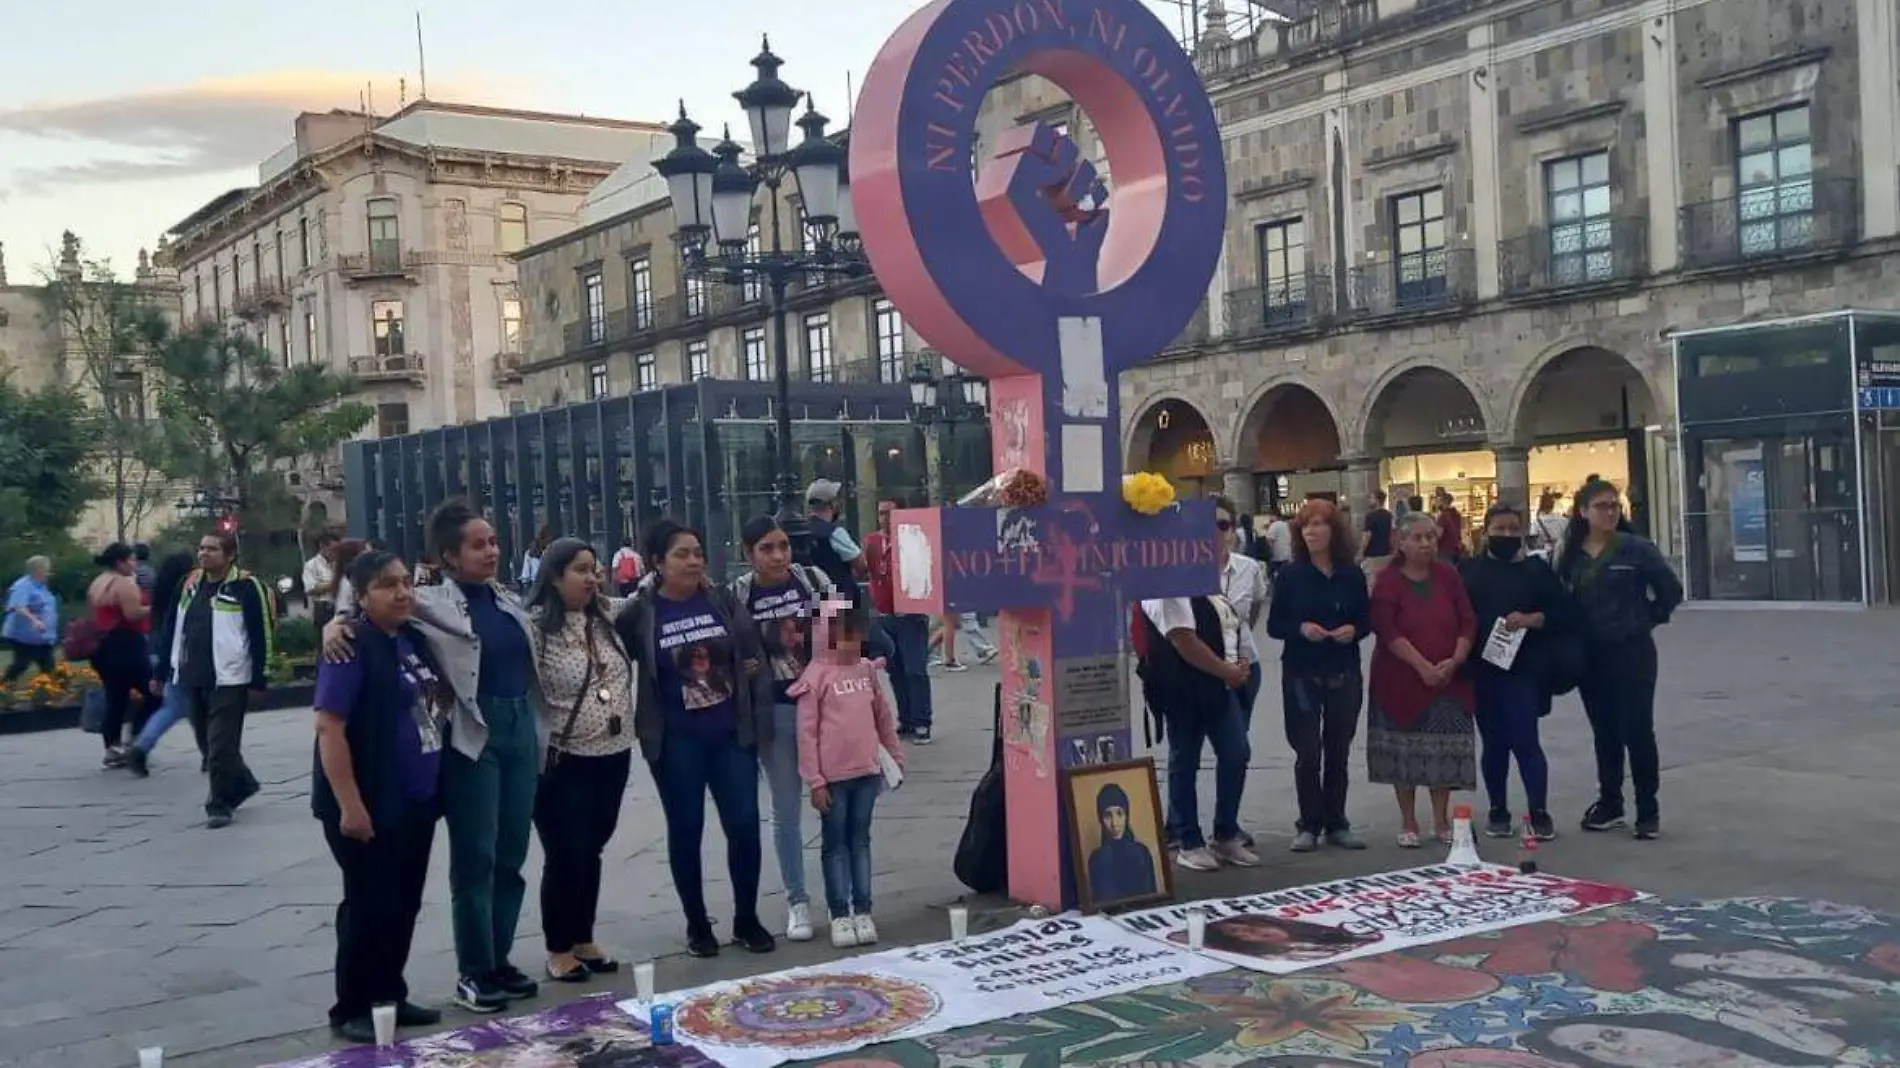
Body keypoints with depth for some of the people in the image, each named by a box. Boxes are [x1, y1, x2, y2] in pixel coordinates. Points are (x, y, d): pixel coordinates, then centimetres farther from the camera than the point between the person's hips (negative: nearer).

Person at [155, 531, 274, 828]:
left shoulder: (246, 586, -8)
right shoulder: (190, 585, 12)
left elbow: (262, 636, -10)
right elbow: (172, 630, 17)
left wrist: (258, 680, -13)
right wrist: (162, 672, 16)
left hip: (229, 681, -7)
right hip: (192, 680, 7)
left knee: (221, 746, -5)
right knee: (209, 742, 16)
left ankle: (220, 804, 6)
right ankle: (242, 783, 34)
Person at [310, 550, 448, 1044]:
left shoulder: (414, 638, 8)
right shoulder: (353, 646, -15)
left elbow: (440, 702, 25)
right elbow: (329, 728, -20)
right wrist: (349, 805, -22)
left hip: (416, 800, 8)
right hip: (370, 804, -8)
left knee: (404, 902, 14)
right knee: (369, 904, 1)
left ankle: (390, 995, 27)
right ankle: (352, 1008, 14)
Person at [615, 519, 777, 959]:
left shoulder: (722, 601, 1)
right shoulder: (638, 613, -6)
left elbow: (755, 655, 5)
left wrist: (760, 719, 1)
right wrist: (639, 724, -2)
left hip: (731, 733, 2)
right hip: (676, 741, -2)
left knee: (744, 824, 2)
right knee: (686, 830, 8)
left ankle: (747, 920, 19)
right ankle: (697, 925, 23)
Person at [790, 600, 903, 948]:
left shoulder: (867, 669, 7)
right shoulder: (816, 675, -10)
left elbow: (883, 716, 15)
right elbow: (807, 732, -10)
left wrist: (896, 756, 16)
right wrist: (815, 781, -12)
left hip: (868, 771, 5)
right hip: (833, 776, -5)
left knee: (860, 840, 12)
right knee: (835, 844, 6)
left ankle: (863, 911, 18)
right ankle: (840, 915, 12)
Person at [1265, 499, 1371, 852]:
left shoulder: (1352, 575, 3)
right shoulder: (1290, 576, -2)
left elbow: (1366, 621, 10)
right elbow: (1274, 625, -1)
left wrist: (1353, 630, -12)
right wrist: (1300, 628, -19)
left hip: (1344, 674, 2)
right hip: (1301, 674, -2)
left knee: (1338, 752, 9)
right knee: (1308, 753, -2)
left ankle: (1336, 824, 20)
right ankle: (1309, 826, 10)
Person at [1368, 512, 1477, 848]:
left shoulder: (1449, 576, 6)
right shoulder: (1389, 581, -5)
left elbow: (1467, 622, 3)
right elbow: (1387, 631, -14)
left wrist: (1454, 661, -12)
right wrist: (1423, 666, -20)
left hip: (1447, 678, 3)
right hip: (1402, 679, -3)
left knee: (1445, 751, 4)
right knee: (1405, 752, 2)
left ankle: (1441, 820, 17)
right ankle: (1408, 823, 13)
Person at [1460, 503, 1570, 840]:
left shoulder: (1536, 569, 4)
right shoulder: (1469, 570, 9)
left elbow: (1562, 612, 0)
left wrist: (1530, 619, -16)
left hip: (1523, 670, -2)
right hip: (1481, 671, 2)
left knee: (1524, 740, -8)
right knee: (1493, 742, 10)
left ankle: (1539, 812, -1)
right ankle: (1498, 810, 21)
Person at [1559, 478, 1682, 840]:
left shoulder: (1637, 548, -7)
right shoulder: (1571, 556, 3)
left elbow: (1671, 590, -3)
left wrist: (1648, 619, -1)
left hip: (1632, 651, -4)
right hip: (1590, 655, 4)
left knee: (1637, 731, -2)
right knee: (1604, 732, 13)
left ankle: (1648, 811, 8)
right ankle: (1609, 805, 24)